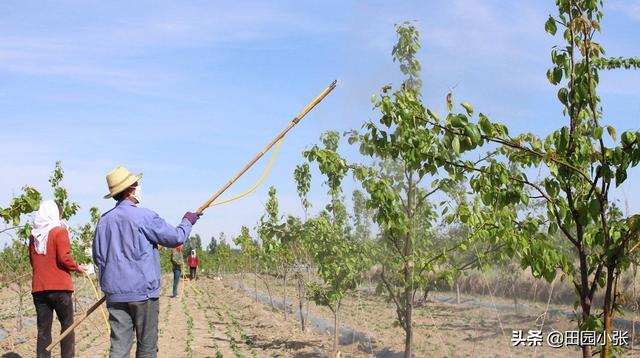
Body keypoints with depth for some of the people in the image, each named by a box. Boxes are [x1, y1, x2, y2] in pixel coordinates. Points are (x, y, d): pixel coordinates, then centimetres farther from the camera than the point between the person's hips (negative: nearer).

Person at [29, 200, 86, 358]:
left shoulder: (34, 235, 11)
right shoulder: (60, 232, -6)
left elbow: (32, 261, 18)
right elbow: (63, 258, -15)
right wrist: (77, 267, 1)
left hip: (38, 288, 5)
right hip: (60, 287, -5)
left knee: (43, 329, 5)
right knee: (67, 326, 4)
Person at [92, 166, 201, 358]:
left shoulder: (104, 220, 5)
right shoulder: (144, 216, -10)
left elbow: (98, 256, 12)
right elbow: (175, 238, -4)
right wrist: (187, 221, 15)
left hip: (115, 293, 5)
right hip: (143, 291, -5)